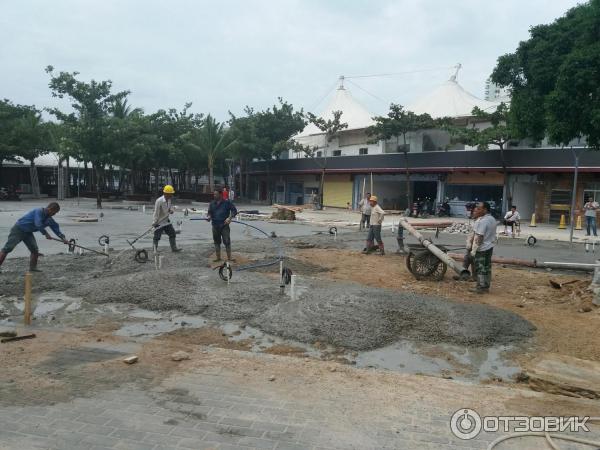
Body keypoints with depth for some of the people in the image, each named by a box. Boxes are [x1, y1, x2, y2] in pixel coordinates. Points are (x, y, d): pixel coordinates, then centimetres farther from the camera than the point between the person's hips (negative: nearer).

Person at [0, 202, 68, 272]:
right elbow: (38, 224, -32)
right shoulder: (39, 211, -21)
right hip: (18, 230, -8)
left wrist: (63, 238, -4)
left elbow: (55, 227, 5)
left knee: (35, 250, -5)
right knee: (7, 248, -9)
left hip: (28, 232, 8)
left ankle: (33, 267, 4)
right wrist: (46, 233, -27)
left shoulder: (49, 219, 2)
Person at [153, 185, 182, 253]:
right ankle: (155, 249, 16)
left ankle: (174, 248, 16)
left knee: (172, 233, 8)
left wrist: (171, 210, -7)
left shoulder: (170, 199, -1)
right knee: (157, 236, 1)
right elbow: (156, 213, -22)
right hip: (159, 222, -8)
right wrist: (154, 223, -20)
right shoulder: (159, 201, -24)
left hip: (166, 220, 8)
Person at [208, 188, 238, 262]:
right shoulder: (212, 203, 10)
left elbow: (234, 211, -2)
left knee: (227, 241, -5)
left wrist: (229, 218, -17)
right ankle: (218, 257, 20)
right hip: (215, 226, 4)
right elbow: (210, 212, 16)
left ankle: (229, 257, 2)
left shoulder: (227, 202, -1)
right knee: (216, 242, 10)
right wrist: (209, 216, -8)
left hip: (224, 225, -4)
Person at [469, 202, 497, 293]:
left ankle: (480, 287, 7)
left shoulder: (482, 221, -21)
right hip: (489, 247, 9)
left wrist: (474, 250, -18)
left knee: (480, 268, 0)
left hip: (481, 249, -9)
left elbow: (479, 237, -22)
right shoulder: (492, 219, 9)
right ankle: (486, 286, 22)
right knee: (487, 268, 14)